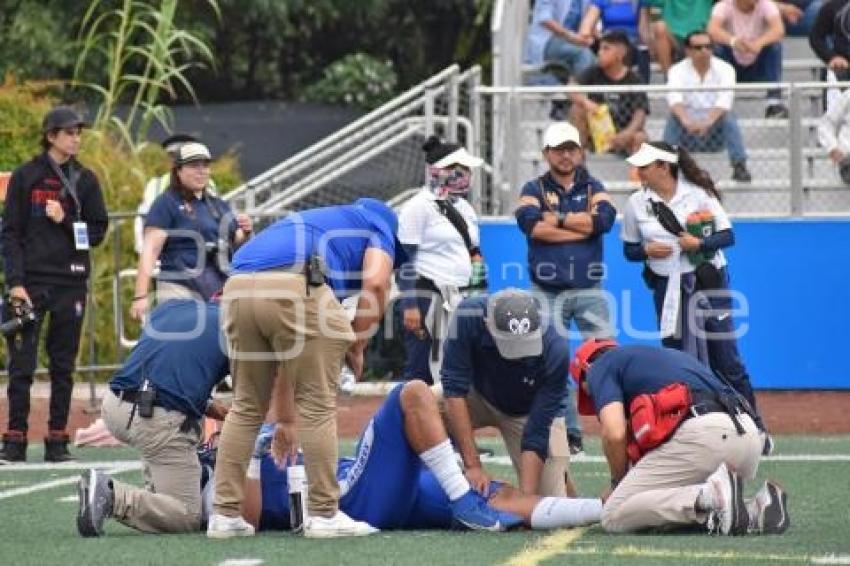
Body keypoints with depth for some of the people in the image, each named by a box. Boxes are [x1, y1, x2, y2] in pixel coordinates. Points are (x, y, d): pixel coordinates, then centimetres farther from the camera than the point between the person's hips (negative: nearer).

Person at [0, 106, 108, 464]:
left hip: (71, 282, 2)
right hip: (30, 281, -2)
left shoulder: (85, 180, 9)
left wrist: (65, 221, -8)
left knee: (63, 366, 5)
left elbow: (98, 231, 9)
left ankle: (57, 442, 10)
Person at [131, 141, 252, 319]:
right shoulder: (167, 203, 1)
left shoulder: (219, 206, 20)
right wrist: (140, 296, -17)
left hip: (220, 291, 6)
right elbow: (150, 250, -7)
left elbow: (235, 246, 26)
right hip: (181, 290, -6)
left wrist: (246, 233, 2)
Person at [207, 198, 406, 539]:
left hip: (238, 288, 6)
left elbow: (283, 353, 40)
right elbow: (375, 283, 1)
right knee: (317, 405, 5)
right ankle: (323, 514, 8)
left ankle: (225, 514, 16)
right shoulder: (379, 224, 26)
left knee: (246, 406, 17)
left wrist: (284, 418, 43)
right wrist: (356, 346, 13)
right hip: (295, 287, -6)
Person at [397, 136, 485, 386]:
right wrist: (410, 306, -18)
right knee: (420, 369, -8)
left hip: (460, 299, 8)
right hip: (428, 297, -8)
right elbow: (406, 258, -12)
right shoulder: (418, 207, -8)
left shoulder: (463, 207, 17)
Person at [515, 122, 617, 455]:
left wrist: (558, 219, -10)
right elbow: (529, 223, -15)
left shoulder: (592, 188, 11)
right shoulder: (534, 189, 6)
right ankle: (569, 435, 8)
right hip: (547, 293, 0)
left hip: (589, 290, 0)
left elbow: (605, 218, -10)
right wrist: (584, 224, -11)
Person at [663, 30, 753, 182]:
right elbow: (674, 98, -24)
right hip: (687, 134, 0)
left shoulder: (724, 69, -5)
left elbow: (725, 99, -23)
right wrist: (686, 121, -45)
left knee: (728, 116, -31)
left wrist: (708, 121, -43)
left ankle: (739, 166, -35)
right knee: (674, 117, -31)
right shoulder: (678, 70, -4)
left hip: (716, 131, 0)